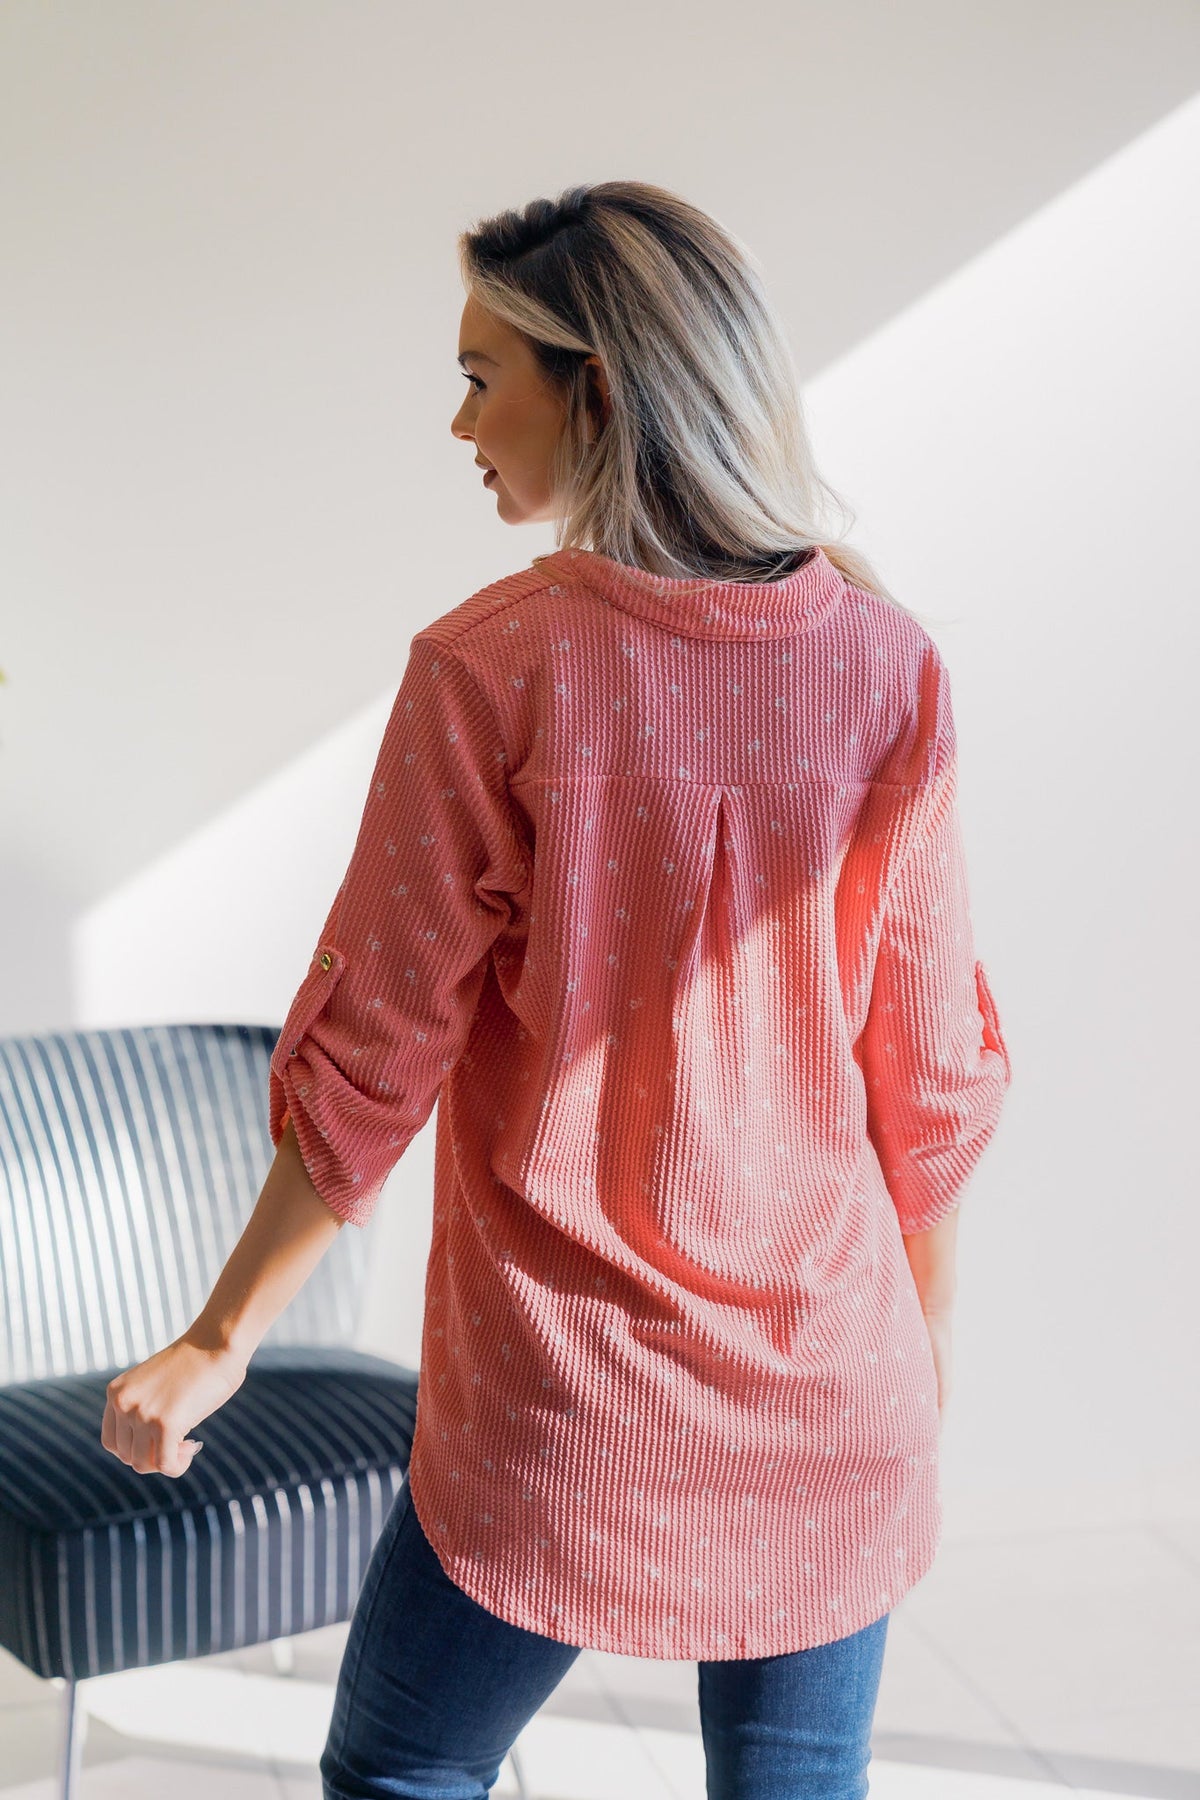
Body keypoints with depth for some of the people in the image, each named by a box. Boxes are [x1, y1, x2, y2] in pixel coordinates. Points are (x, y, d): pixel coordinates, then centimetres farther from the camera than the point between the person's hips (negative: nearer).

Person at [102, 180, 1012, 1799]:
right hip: (835, 1405, 3)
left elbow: (371, 1053, -10)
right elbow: (936, 1069, 0)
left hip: (559, 1416, -3)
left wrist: (221, 1338, 2)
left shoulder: (495, 671, -15)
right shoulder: (889, 666, -5)